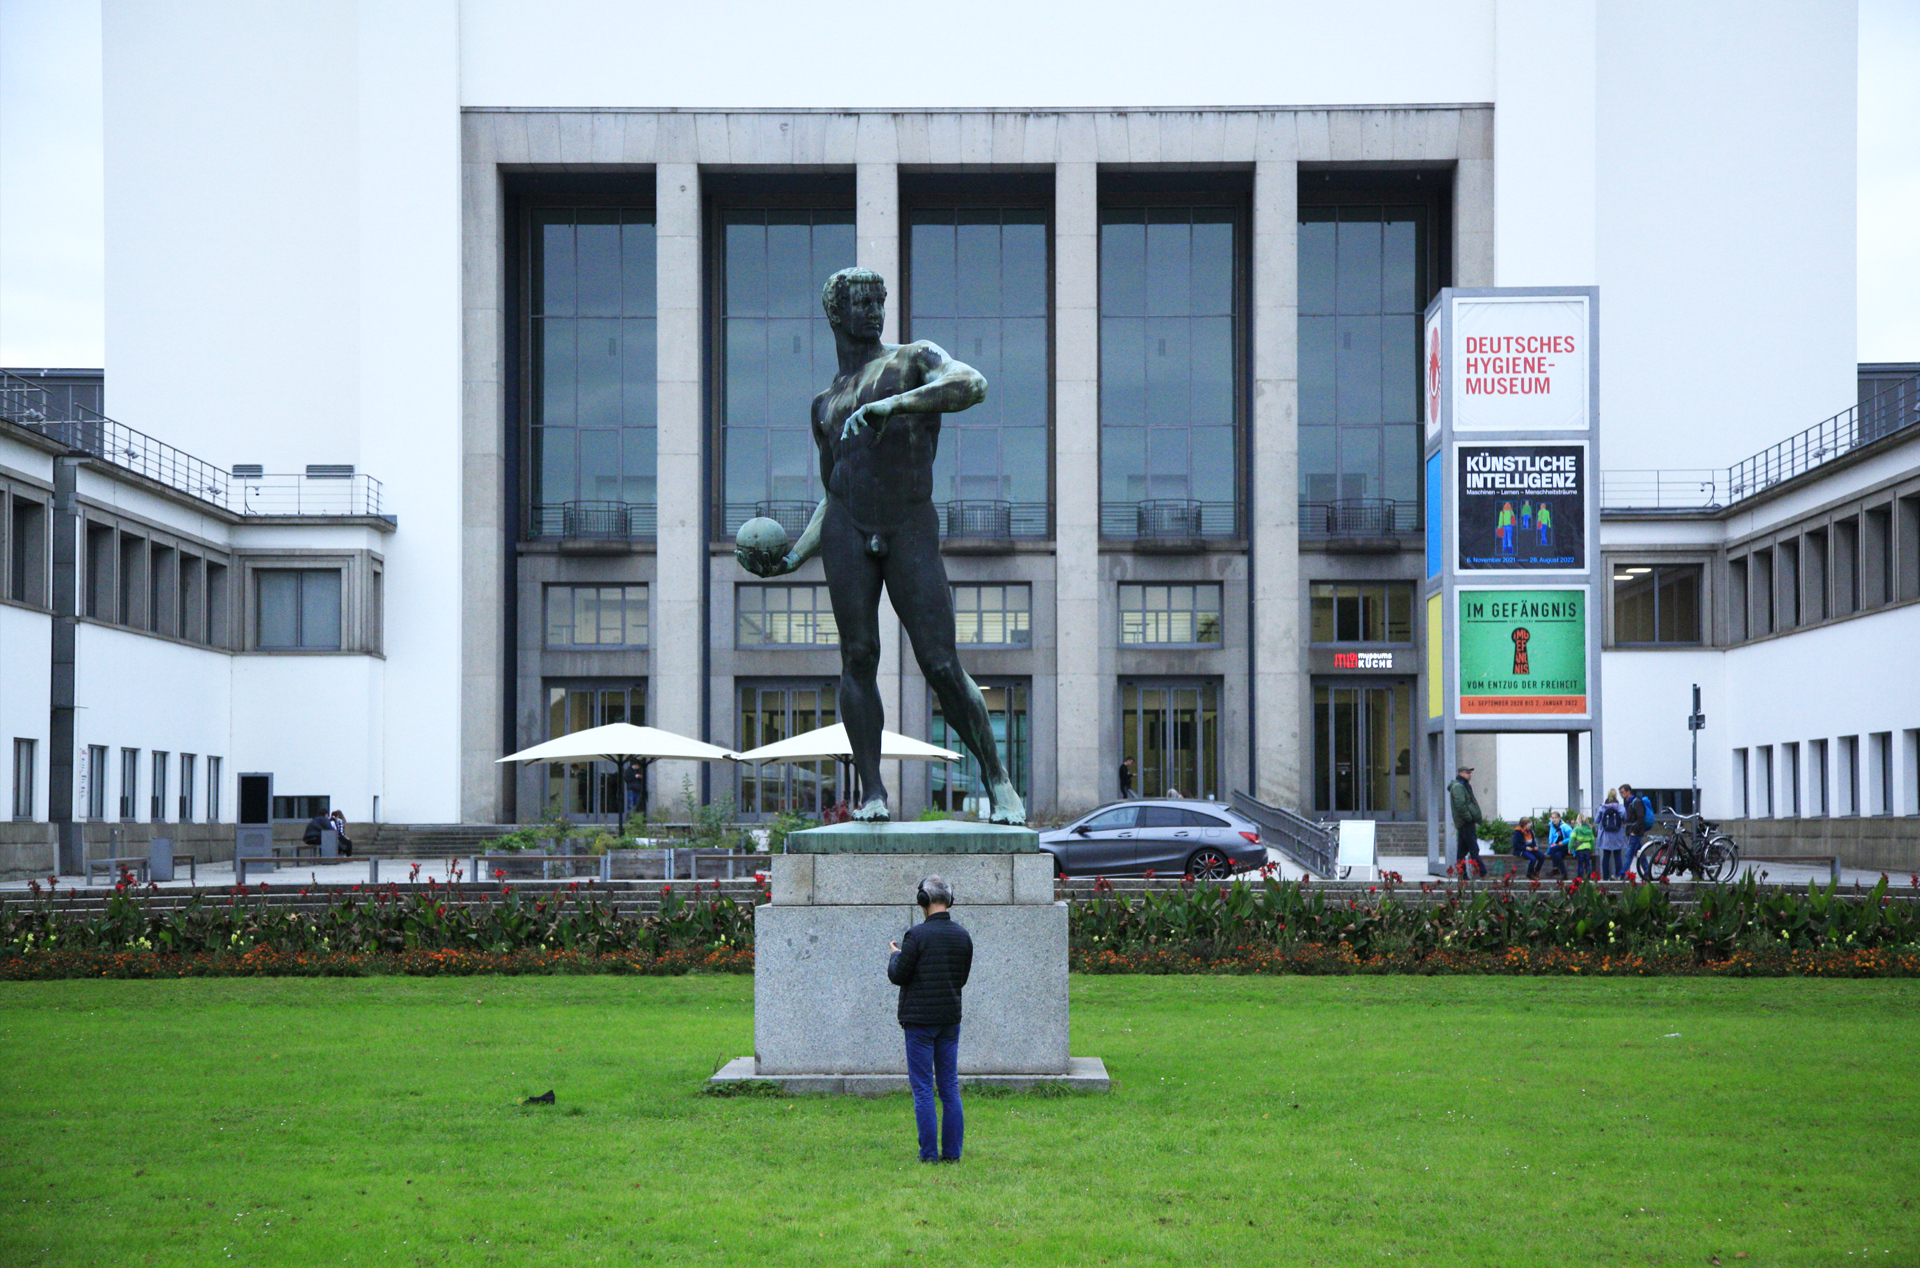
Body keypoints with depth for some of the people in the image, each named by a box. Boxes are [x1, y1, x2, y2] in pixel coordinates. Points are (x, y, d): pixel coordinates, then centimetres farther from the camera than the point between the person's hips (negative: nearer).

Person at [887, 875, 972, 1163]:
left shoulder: (917, 935, -13)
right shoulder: (963, 936, 5)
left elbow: (897, 975, -10)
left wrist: (895, 955, 10)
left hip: (920, 1020, -5)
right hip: (950, 1019, 5)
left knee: (923, 1088, -1)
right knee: (950, 1087, 9)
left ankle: (929, 1153, -3)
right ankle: (952, 1152, 9)